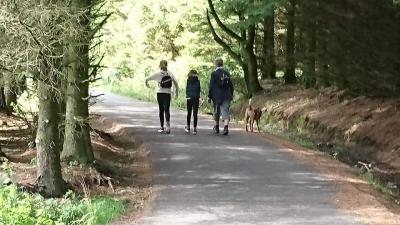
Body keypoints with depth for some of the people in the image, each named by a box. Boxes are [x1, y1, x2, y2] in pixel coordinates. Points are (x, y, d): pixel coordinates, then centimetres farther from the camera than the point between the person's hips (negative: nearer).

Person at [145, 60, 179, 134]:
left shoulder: (158, 74, -2)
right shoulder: (170, 74, 5)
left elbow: (147, 79, -1)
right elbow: (176, 83, -1)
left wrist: (146, 84, 21)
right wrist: (176, 92, 7)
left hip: (160, 93, -1)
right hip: (168, 94, 1)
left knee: (161, 110, 8)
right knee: (166, 109, 0)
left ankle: (162, 127, 9)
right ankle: (168, 124, -25)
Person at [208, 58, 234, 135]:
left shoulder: (214, 74, -7)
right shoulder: (227, 73, 5)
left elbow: (211, 86, -7)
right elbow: (231, 85, 11)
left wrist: (209, 96, 1)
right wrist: (231, 95, 22)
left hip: (217, 96, -2)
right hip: (226, 96, 2)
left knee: (217, 112, 13)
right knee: (225, 112, -3)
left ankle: (217, 128, 26)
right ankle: (226, 126, -23)